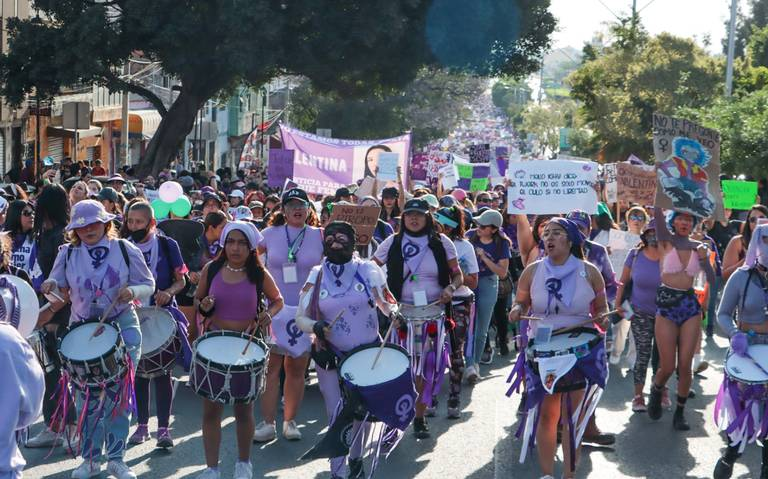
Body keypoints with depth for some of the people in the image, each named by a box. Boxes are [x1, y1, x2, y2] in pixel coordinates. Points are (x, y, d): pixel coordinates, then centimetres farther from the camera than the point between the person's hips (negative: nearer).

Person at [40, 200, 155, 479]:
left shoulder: (125, 250, -2)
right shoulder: (68, 254, 3)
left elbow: (148, 285, 2)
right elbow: (59, 287, 10)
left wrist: (132, 291, -19)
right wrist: (51, 286, -13)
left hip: (122, 328, -2)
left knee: (119, 393, -1)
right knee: (86, 396, 3)